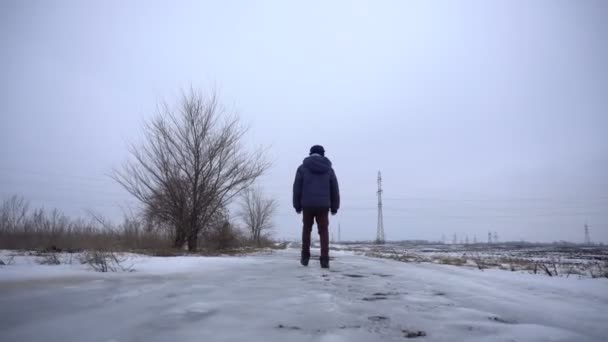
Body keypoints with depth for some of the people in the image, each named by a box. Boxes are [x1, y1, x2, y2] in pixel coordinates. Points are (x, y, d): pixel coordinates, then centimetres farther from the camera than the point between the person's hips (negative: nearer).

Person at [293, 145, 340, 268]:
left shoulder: (302, 168, 4)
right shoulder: (329, 169, 8)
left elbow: (297, 188, 1)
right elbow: (335, 190, 8)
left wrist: (297, 205, 8)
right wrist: (334, 207, 15)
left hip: (307, 205, 0)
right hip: (323, 206, 0)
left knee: (307, 229, 18)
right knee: (324, 232, 6)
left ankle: (305, 257, 20)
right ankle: (324, 260, -4)